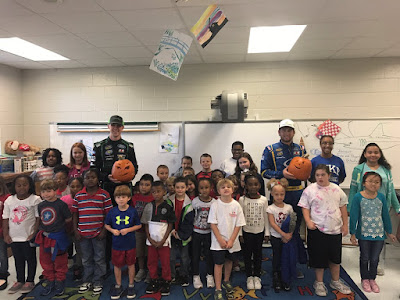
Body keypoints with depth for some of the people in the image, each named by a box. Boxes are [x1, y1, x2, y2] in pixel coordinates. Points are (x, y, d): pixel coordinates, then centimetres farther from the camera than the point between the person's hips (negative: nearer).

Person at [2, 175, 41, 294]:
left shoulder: (35, 199, -9)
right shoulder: (9, 200, 3)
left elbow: (38, 218, -8)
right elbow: (5, 219, 7)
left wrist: (34, 233, -13)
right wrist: (5, 234, 2)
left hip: (29, 236, -4)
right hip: (14, 237, 4)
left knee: (30, 258, 9)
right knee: (18, 259, 17)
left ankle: (30, 281, 23)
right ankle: (20, 281, 31)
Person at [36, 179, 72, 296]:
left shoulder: (61, 204, -14)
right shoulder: (40, 205, 2)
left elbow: (69, 219, -8)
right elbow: (39, 219, 16)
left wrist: (58, 225, 1)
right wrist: (44, 227, 4)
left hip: (58, 237, -5)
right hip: (44, 237, 5)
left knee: (60, 261, 8)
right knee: (45, 260, 16)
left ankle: (60, 282, 26)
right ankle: (49, 280, 34)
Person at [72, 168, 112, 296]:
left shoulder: (104, 195, -6)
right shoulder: (78, 196, 3)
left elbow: (108, 214, -5)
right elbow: (75, 214, 7)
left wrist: (104, 231, -9)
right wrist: (76, 231, 1)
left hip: (98, 233, -3)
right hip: (83, 233, 3)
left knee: (99, 259, 8)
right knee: (86, 259, 16)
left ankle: (98, 282, 23)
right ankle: (87, 281, 32)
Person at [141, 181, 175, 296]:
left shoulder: (168, 206, -7)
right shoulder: (149, 206, 2)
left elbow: (170, 225, -5)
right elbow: (146, 224, 5)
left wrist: (163, 241, -10)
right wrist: (150, 239, -5)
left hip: (164, 241, -3)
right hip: (151, 240, 3)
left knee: (165, 262, 5)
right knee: (151, 262, 11)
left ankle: (166, 282, 21)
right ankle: (154, 281, 28)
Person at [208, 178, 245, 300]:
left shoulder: (236, 205, -5)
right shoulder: (215, 205, -9)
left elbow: (238, 225, -4)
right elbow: (213, 224, -8)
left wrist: (231, 241, -10)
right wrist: (221, 240, -12)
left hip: (232, 241, 3)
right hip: (218, 241, -2)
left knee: (229, 261, 17)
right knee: (218, 263, 0)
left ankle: (226, 281, 40)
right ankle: (218, 289, 11)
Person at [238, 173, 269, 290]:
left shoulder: (263, 200, -3)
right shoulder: (242, 199, -6)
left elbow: (266, 218, 2)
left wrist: (267, 233, 2)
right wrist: (240, 234, -4)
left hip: (259, 231, 1)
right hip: (247, 231, -1)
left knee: (258, 254, 10)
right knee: (247, 254, 7)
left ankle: (257, 276, 24)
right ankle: (249, 277, 22)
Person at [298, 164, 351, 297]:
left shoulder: (336, 189, 4)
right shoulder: (310, 190, -6)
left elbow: (343, 207, 10)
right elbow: (305, 208, -5)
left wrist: (345, 224, 7)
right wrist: (308, 222, -18)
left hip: (335, 229, 4)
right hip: (317, 230, -4)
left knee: (335, 256, 16)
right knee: (319, 256, 6)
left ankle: (335, 281, 35)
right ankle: (319, 282, 24)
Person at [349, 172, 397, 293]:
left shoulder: (381, 197, -2)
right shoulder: (358, 197, -10)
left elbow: (385, 215, 8)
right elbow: (353, 216, -7)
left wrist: (389, 232, 14)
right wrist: (353, 233, -6)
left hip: (379, 234, 2)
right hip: (364, 233, -2)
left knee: (375, 258, 12)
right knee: (365, 258, 11)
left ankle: (372, 279, 32)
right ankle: (365, 279, 30)